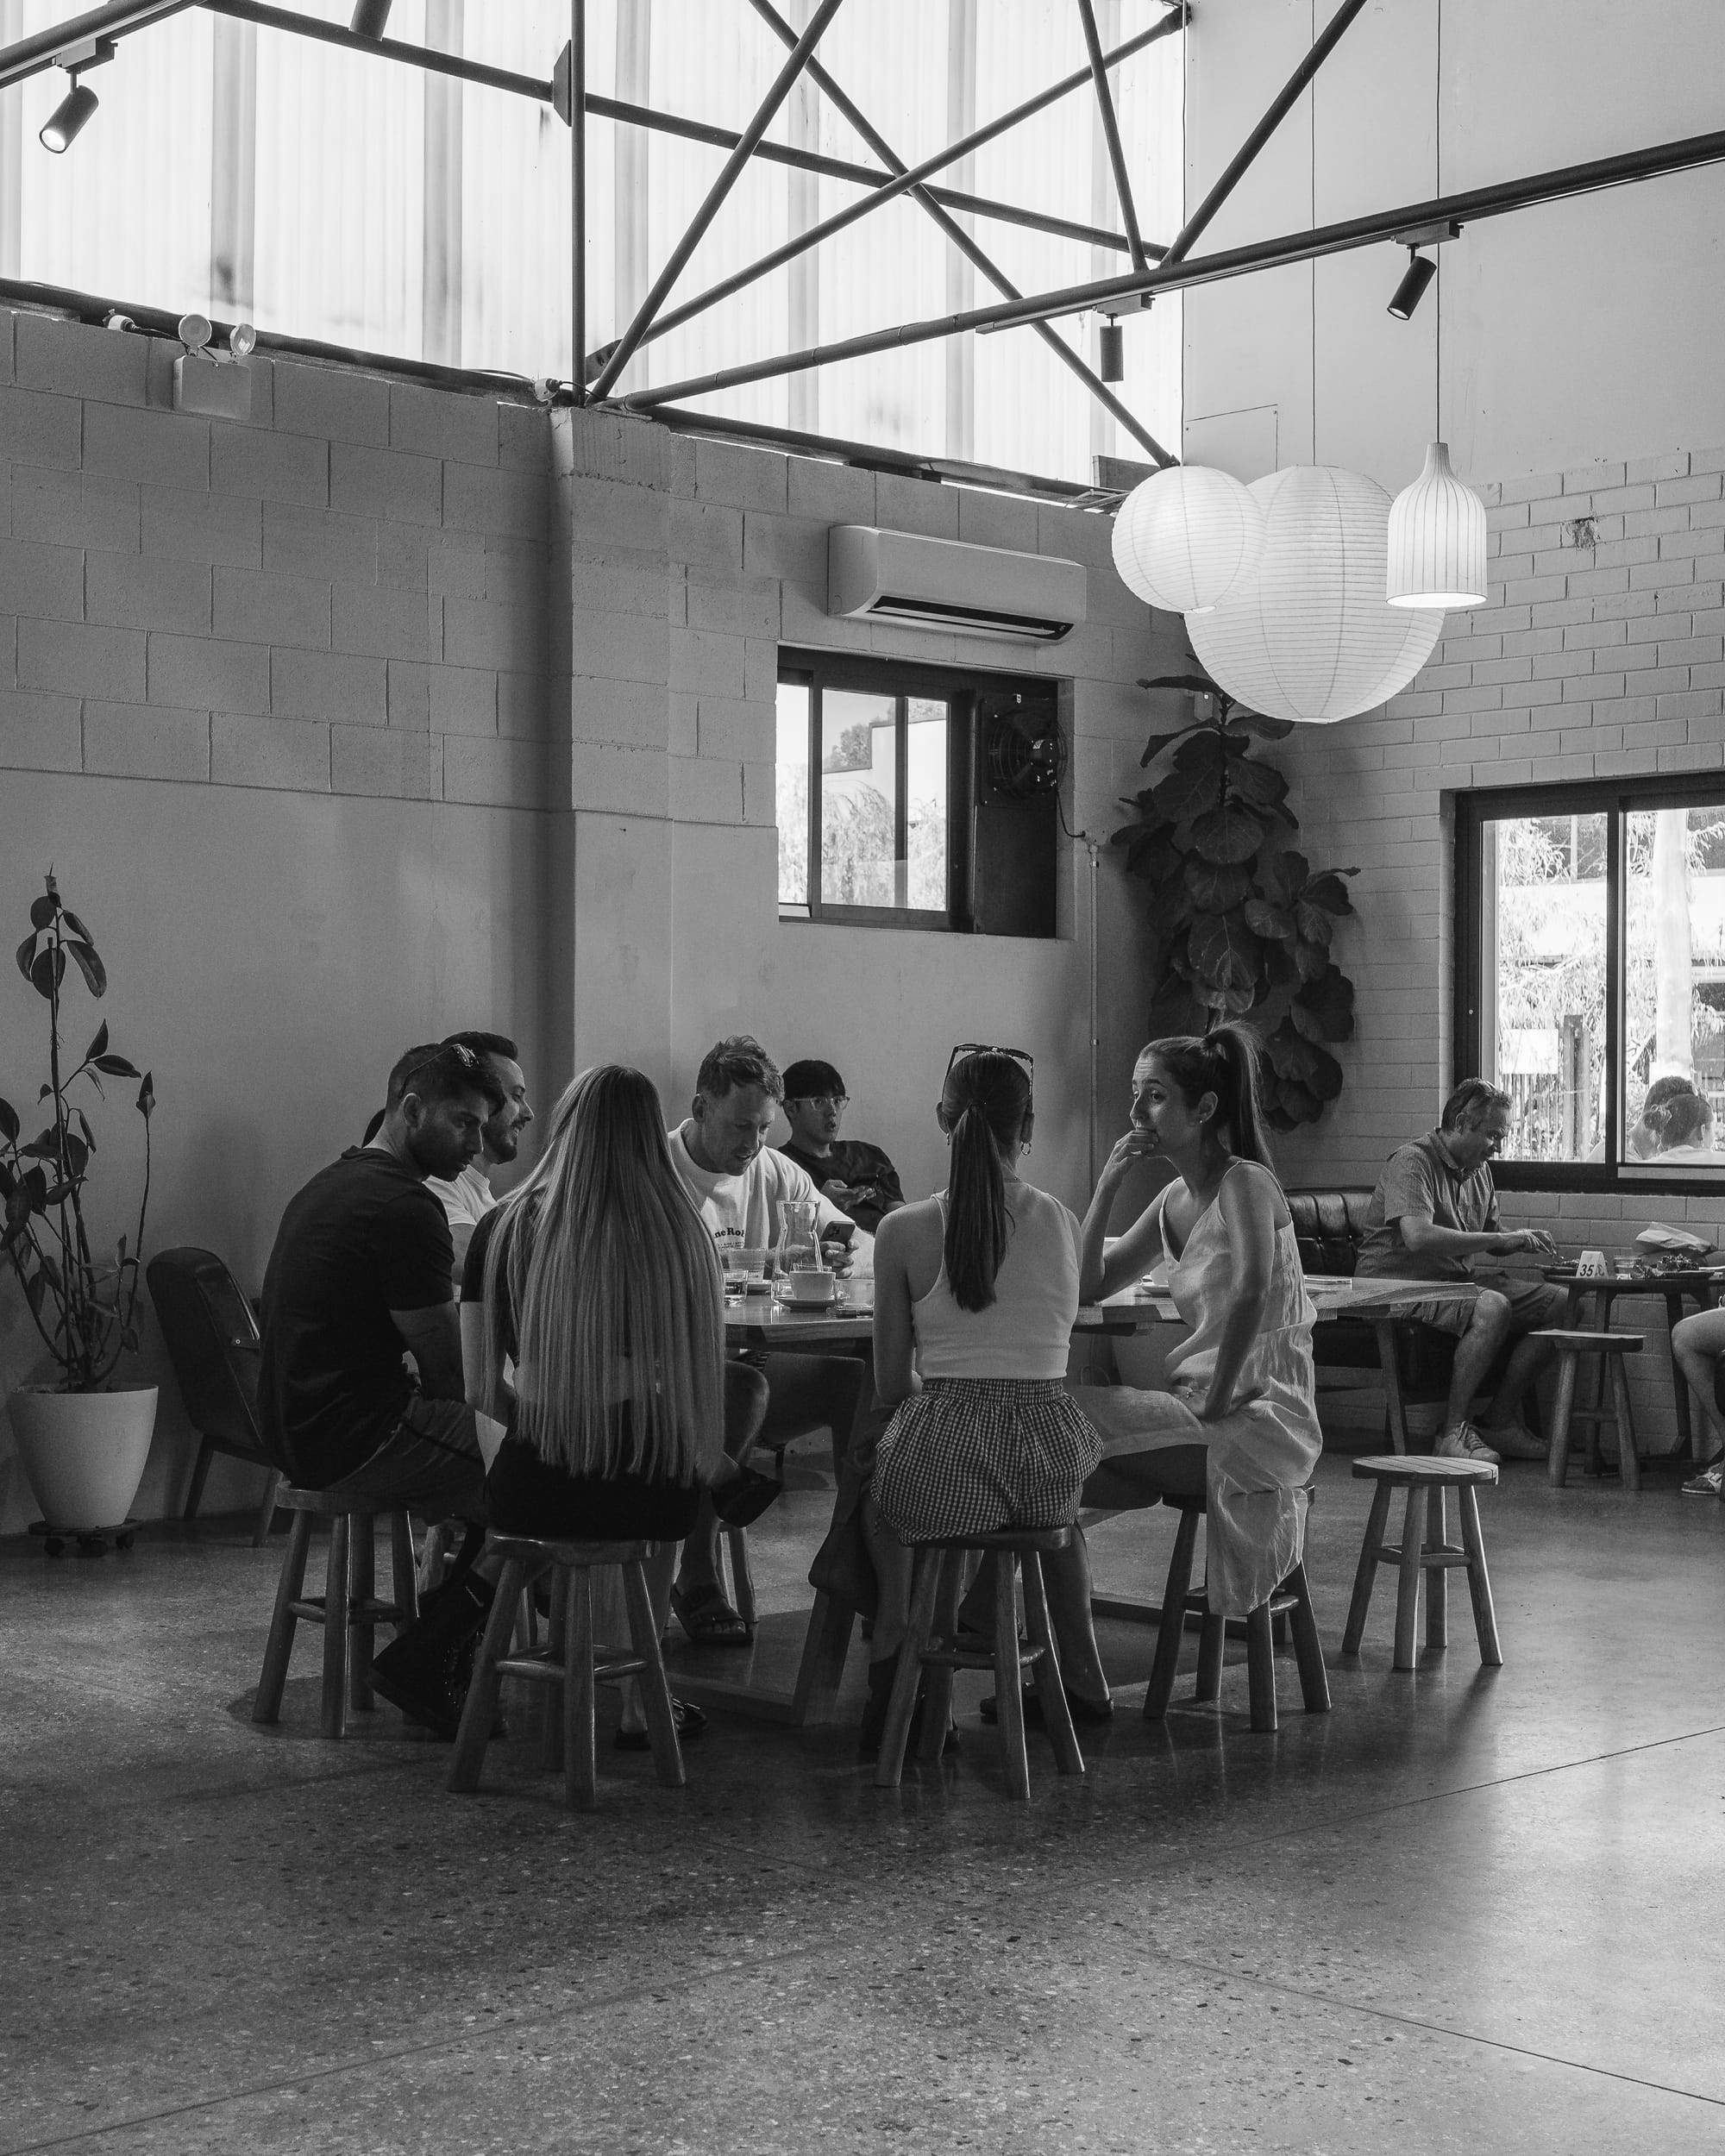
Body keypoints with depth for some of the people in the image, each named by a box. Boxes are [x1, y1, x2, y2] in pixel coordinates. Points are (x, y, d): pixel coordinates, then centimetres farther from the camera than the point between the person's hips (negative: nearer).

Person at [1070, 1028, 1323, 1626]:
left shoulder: (1245, 1182, -11)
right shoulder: (1174, 1199, 13)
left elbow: (1250, 1295, -28)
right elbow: (1088, 1286, 14)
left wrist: (1215, 1402, -21)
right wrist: (1108, 1184, 5)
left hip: (1265, 1416, -8)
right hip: (1203, 1398, 8)